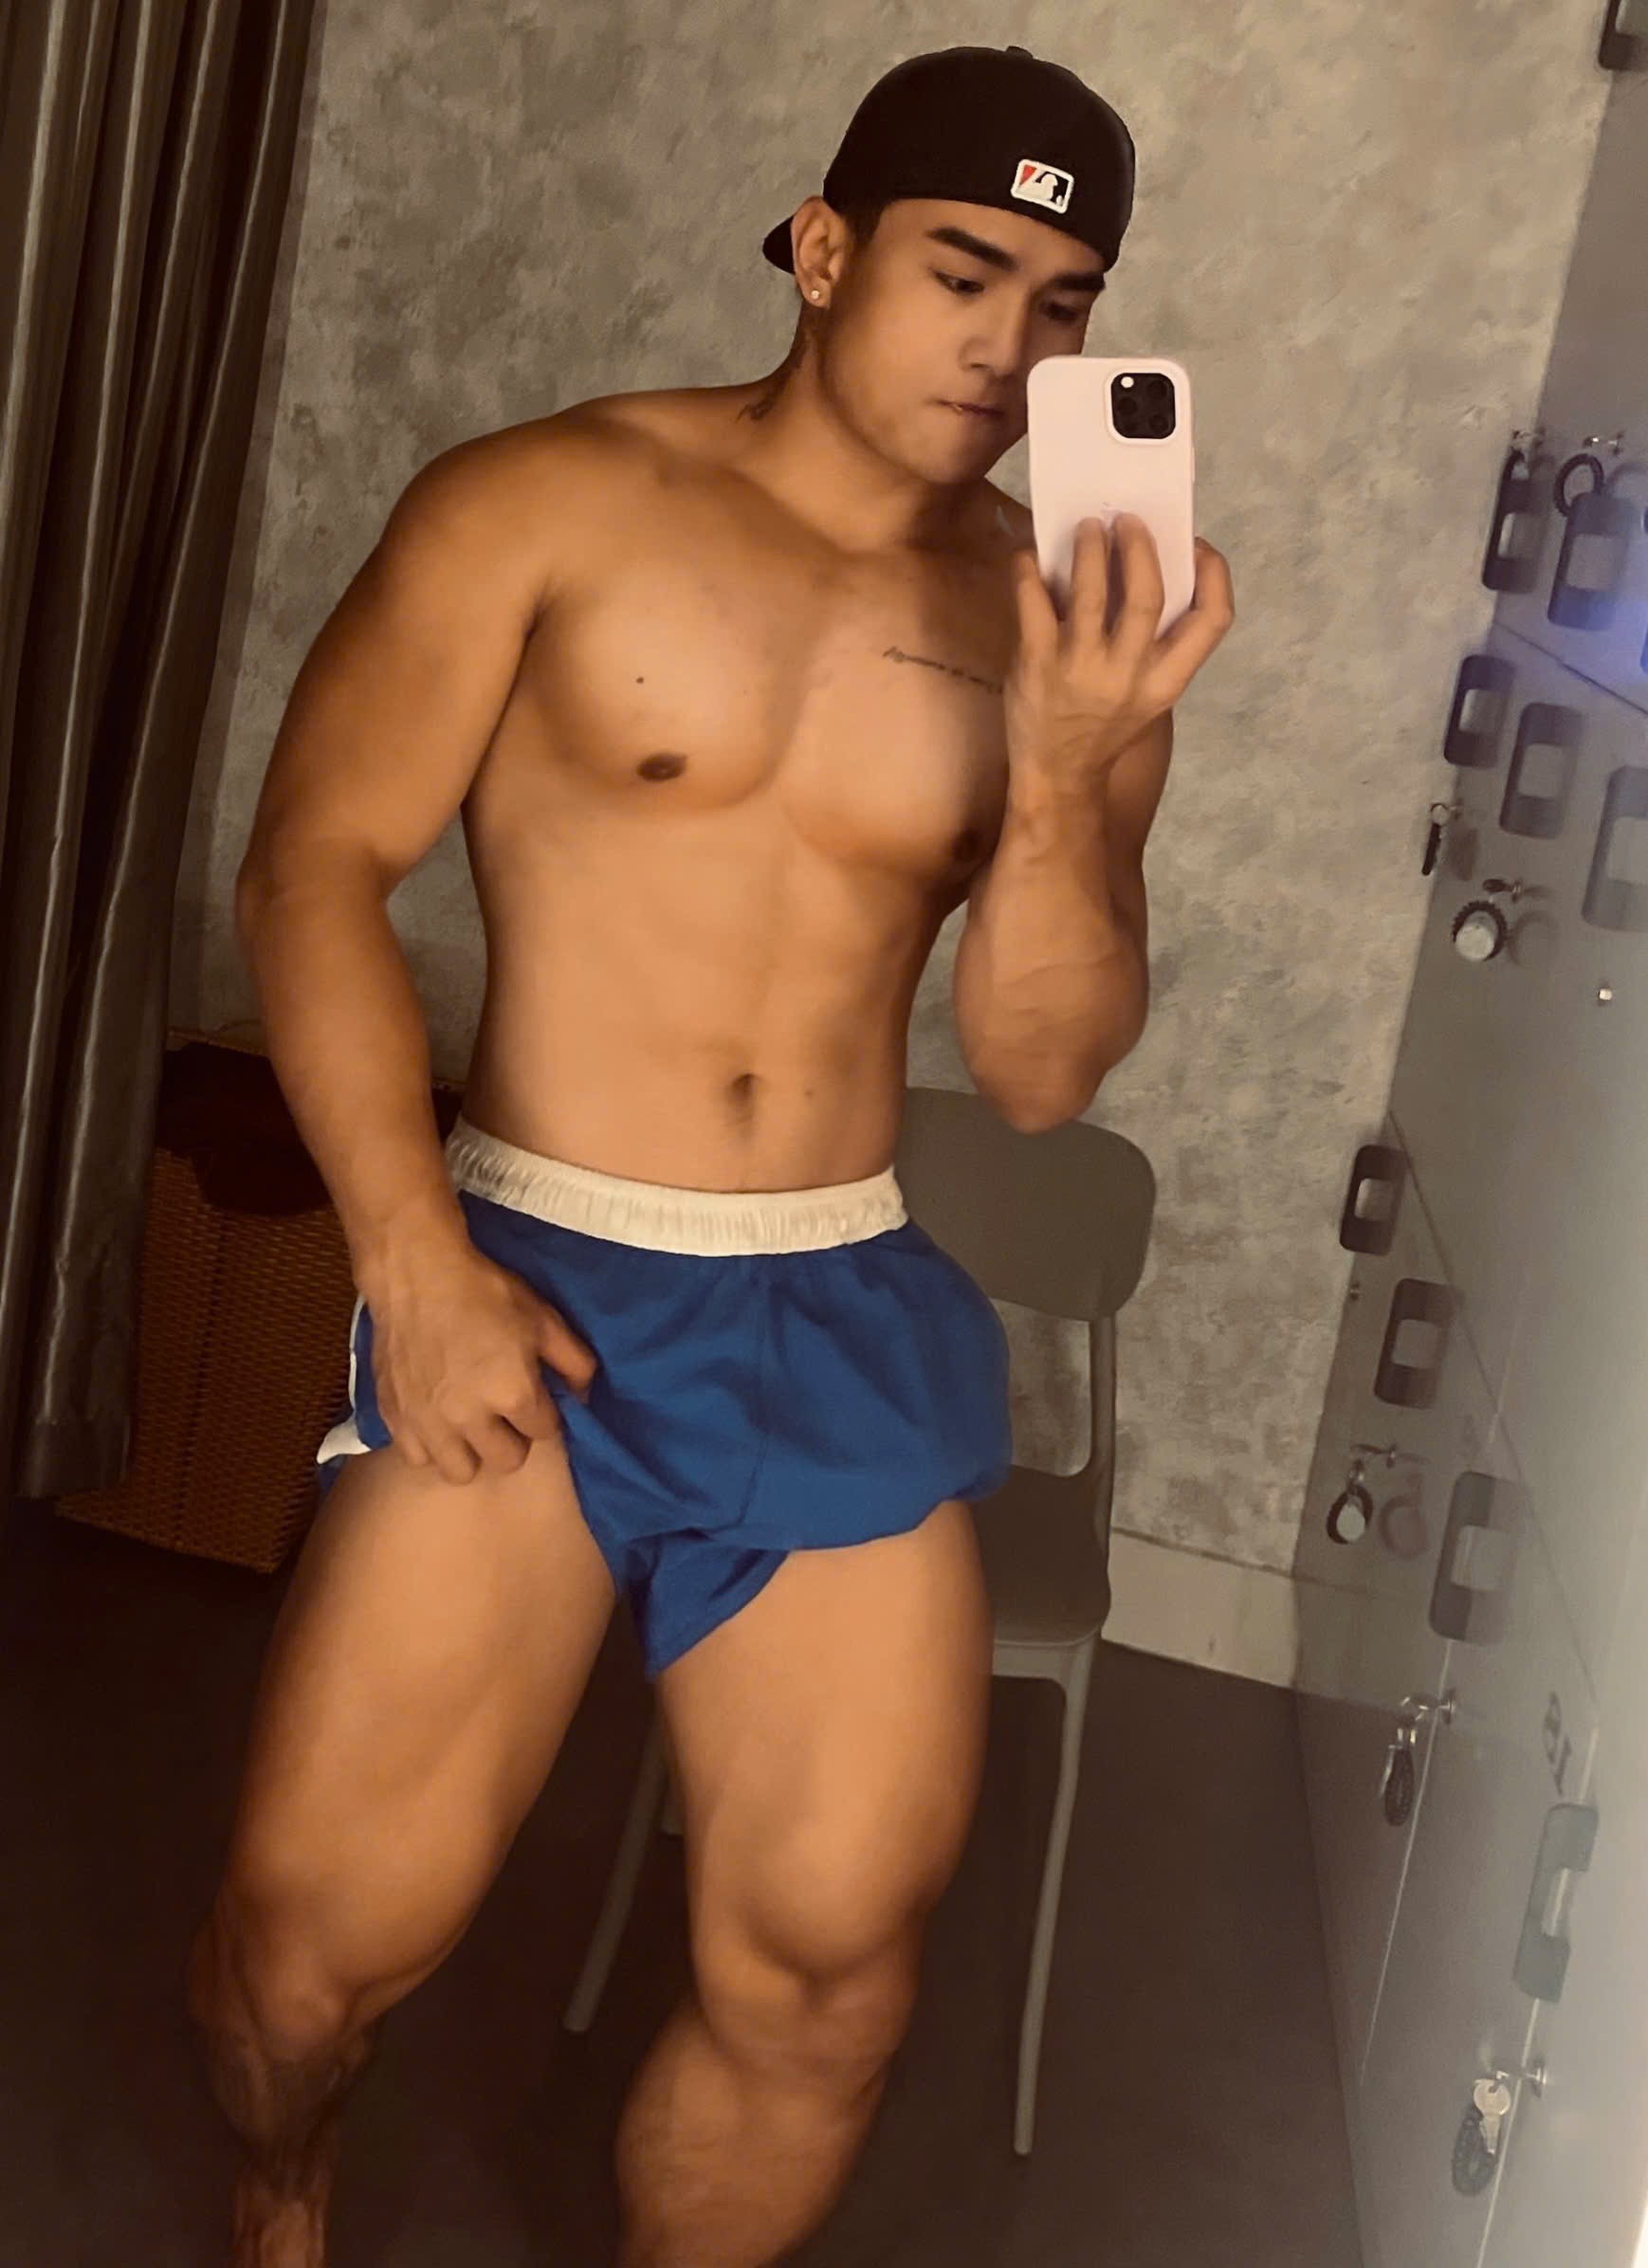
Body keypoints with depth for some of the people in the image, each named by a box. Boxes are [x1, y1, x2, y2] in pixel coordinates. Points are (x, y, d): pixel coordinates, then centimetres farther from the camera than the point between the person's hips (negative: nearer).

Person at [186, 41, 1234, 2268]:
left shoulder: (1057, 626, 6)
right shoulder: (552, 502, -2)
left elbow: (1044, 1067, 2)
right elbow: (315, 863, -5)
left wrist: (1071, 757, -15)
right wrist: (414, 1258, -14)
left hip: (847, 1320, 3)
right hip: (527, 1283, -3)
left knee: (825, 1978, 3)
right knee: (327, 1925, -5)